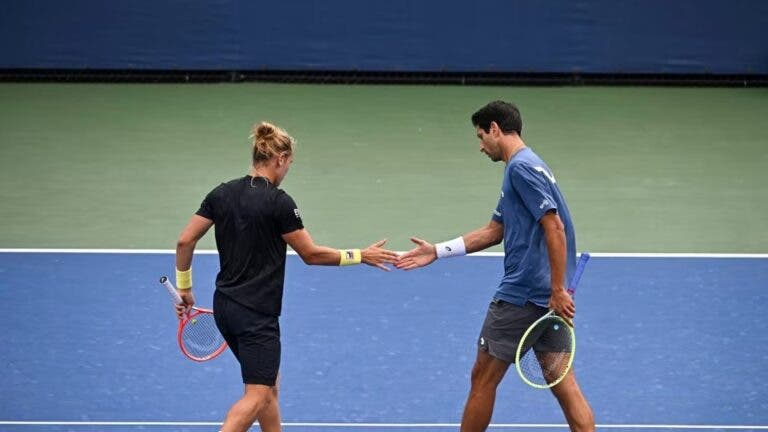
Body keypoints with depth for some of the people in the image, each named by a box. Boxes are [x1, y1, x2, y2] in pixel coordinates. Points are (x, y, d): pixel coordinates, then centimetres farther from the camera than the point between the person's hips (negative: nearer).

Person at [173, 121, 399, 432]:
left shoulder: (222, 193, 3)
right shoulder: (279, 202, -14)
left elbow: (185, 241, 3)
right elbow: (311, 254, -8)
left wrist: (184, 287, 14)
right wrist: (360, 256, 2)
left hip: (224, 307, 8)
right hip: (256, 313, -8)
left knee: (269, 384, 20)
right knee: (256, 395, -6)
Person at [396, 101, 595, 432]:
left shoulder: (521, 167, -12)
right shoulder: (524, 167, 19)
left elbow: (555, 228, -21)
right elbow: (493, 232, 24)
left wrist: (558, 291, -23)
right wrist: (437, 252, 22)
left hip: (520, 296, -9)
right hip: (547, 297, 9)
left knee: (484, 378, 4)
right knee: (562, 382, 5)